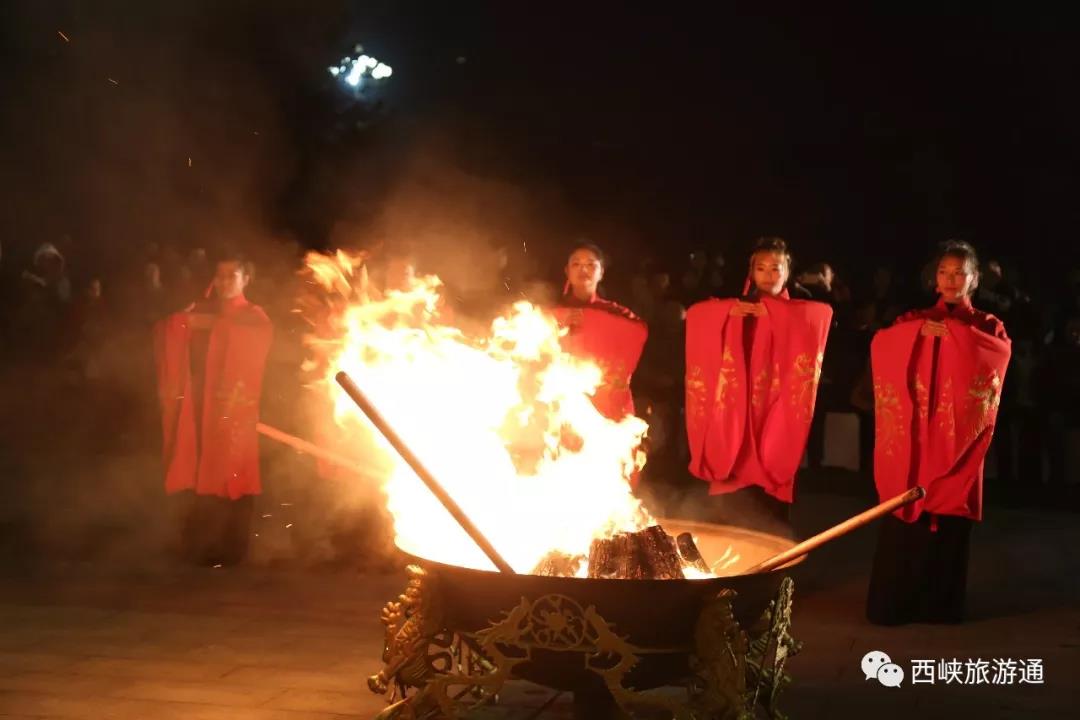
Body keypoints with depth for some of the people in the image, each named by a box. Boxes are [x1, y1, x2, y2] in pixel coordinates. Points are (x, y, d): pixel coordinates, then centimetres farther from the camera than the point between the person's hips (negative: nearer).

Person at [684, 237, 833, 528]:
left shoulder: (798, 313, 8)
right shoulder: (736, 310, 11)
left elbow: (824, 313, -13)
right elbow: (695, 314, 1)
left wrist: (772, 313, -13)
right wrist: (728, 311, -14)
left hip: (776, 411, -1)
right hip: (737, 411, 1)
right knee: (732, 506, -3)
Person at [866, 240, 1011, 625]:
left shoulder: (987, 325, 10)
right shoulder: (915, 320, 12)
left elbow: (1001, 353, -14)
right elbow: (881, 345, -7)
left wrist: (951, 333, -17)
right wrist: (919, 332, -19)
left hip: (957, 436, 0)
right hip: (913, 436, 1)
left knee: (949, 521, 0)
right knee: (903, 521, -3)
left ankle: (940, 603, 10)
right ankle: (894, 603, 4)